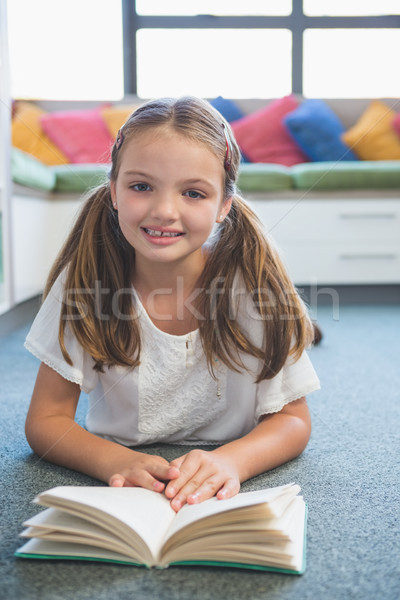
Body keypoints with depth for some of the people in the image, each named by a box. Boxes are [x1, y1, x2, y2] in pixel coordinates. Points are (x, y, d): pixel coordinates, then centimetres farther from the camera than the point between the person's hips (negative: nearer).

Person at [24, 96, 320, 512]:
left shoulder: (255, 281, -18)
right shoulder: (84, 279, -16)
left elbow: (292, 420, -12)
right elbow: (46, 420, -12)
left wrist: (230, 460, -35)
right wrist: (116, 461, -35)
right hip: (120, 492, 1)